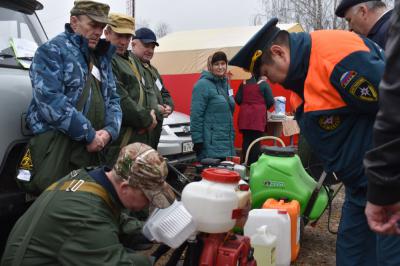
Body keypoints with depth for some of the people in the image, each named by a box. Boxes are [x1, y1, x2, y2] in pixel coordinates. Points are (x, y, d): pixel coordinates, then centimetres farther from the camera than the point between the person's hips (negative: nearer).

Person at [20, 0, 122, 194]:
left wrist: (109, 130, -3)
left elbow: (112, 99, 18)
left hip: (93, 148, 7)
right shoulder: (52, 51, -4)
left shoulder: (101, 58, 19)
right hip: (56, 147, -7)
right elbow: (50, 100, -18)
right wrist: (89, 134, -16)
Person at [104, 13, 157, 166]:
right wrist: (147, 119, -10)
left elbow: (140, 93, 22)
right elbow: (119, 99, -20)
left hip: (139, 136, 10)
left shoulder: (128, 59, 19)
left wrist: (149, 113, 2)